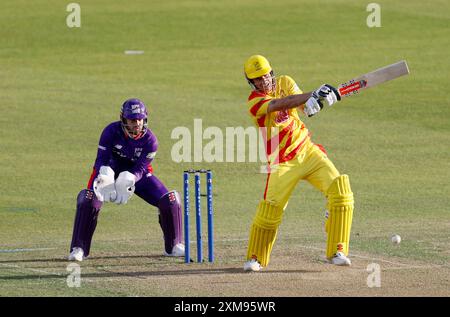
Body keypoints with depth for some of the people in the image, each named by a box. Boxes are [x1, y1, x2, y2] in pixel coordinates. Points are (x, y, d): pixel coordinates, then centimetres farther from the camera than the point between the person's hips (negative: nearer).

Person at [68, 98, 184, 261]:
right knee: (88, 201, -26)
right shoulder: (111, 132, -24)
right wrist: (106, 178, -43)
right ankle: (79, 248, -14)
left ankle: (173, 246, 12)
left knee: (170, 201, -10)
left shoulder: (150, 140, -20)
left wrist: (129, 180, -41)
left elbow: (141, 168, -20)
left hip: (138, 174, 2)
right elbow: (101, 160, -22)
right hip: (111, 171, -2)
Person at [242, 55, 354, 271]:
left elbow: (303, 105, -11)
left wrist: (316, 100, -35)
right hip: (282, 162, -4)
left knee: (340, 190, -14)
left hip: (308, 152, 4)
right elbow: (282, 104, -27)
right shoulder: (254, 102, -8)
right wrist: (313, 95, -39)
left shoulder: (285, 83, 7)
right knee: (270, 208, -13)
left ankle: (337, 252, -10)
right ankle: (255, 258, 10)